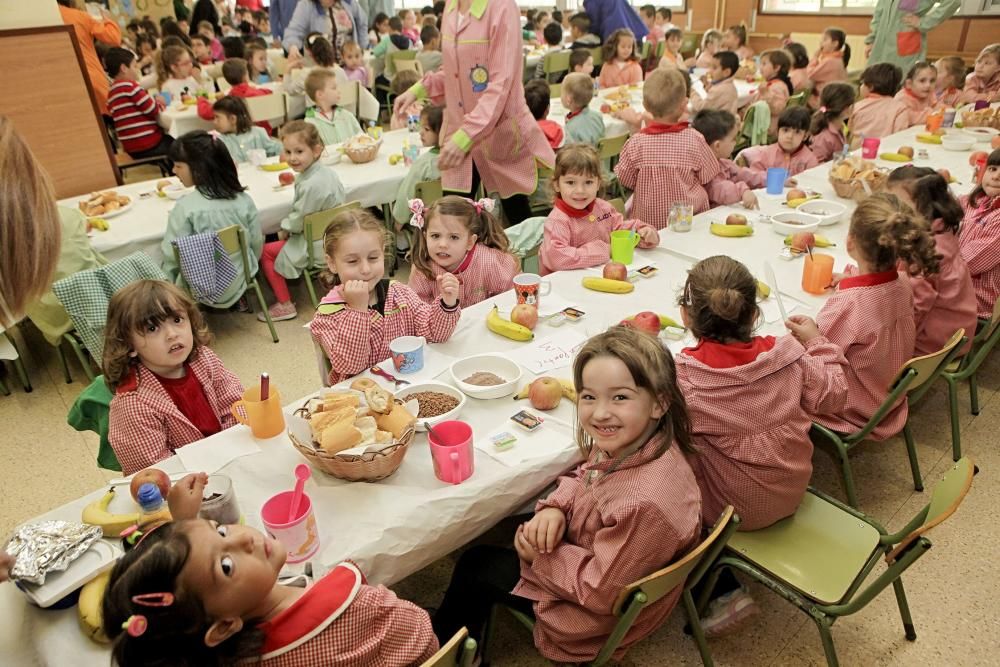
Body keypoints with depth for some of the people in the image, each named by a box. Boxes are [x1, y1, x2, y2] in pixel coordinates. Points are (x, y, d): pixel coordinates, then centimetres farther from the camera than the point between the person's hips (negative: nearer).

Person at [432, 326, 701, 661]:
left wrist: (540, 555, -18)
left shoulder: (646, 502, -42)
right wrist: (554, 507, -15)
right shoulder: (627, 443, -18)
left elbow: (600, 591, -29)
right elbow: (584, 478, 3)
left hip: (597, 613, -7)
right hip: (586, 553, 7)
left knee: (474, 565, 7)